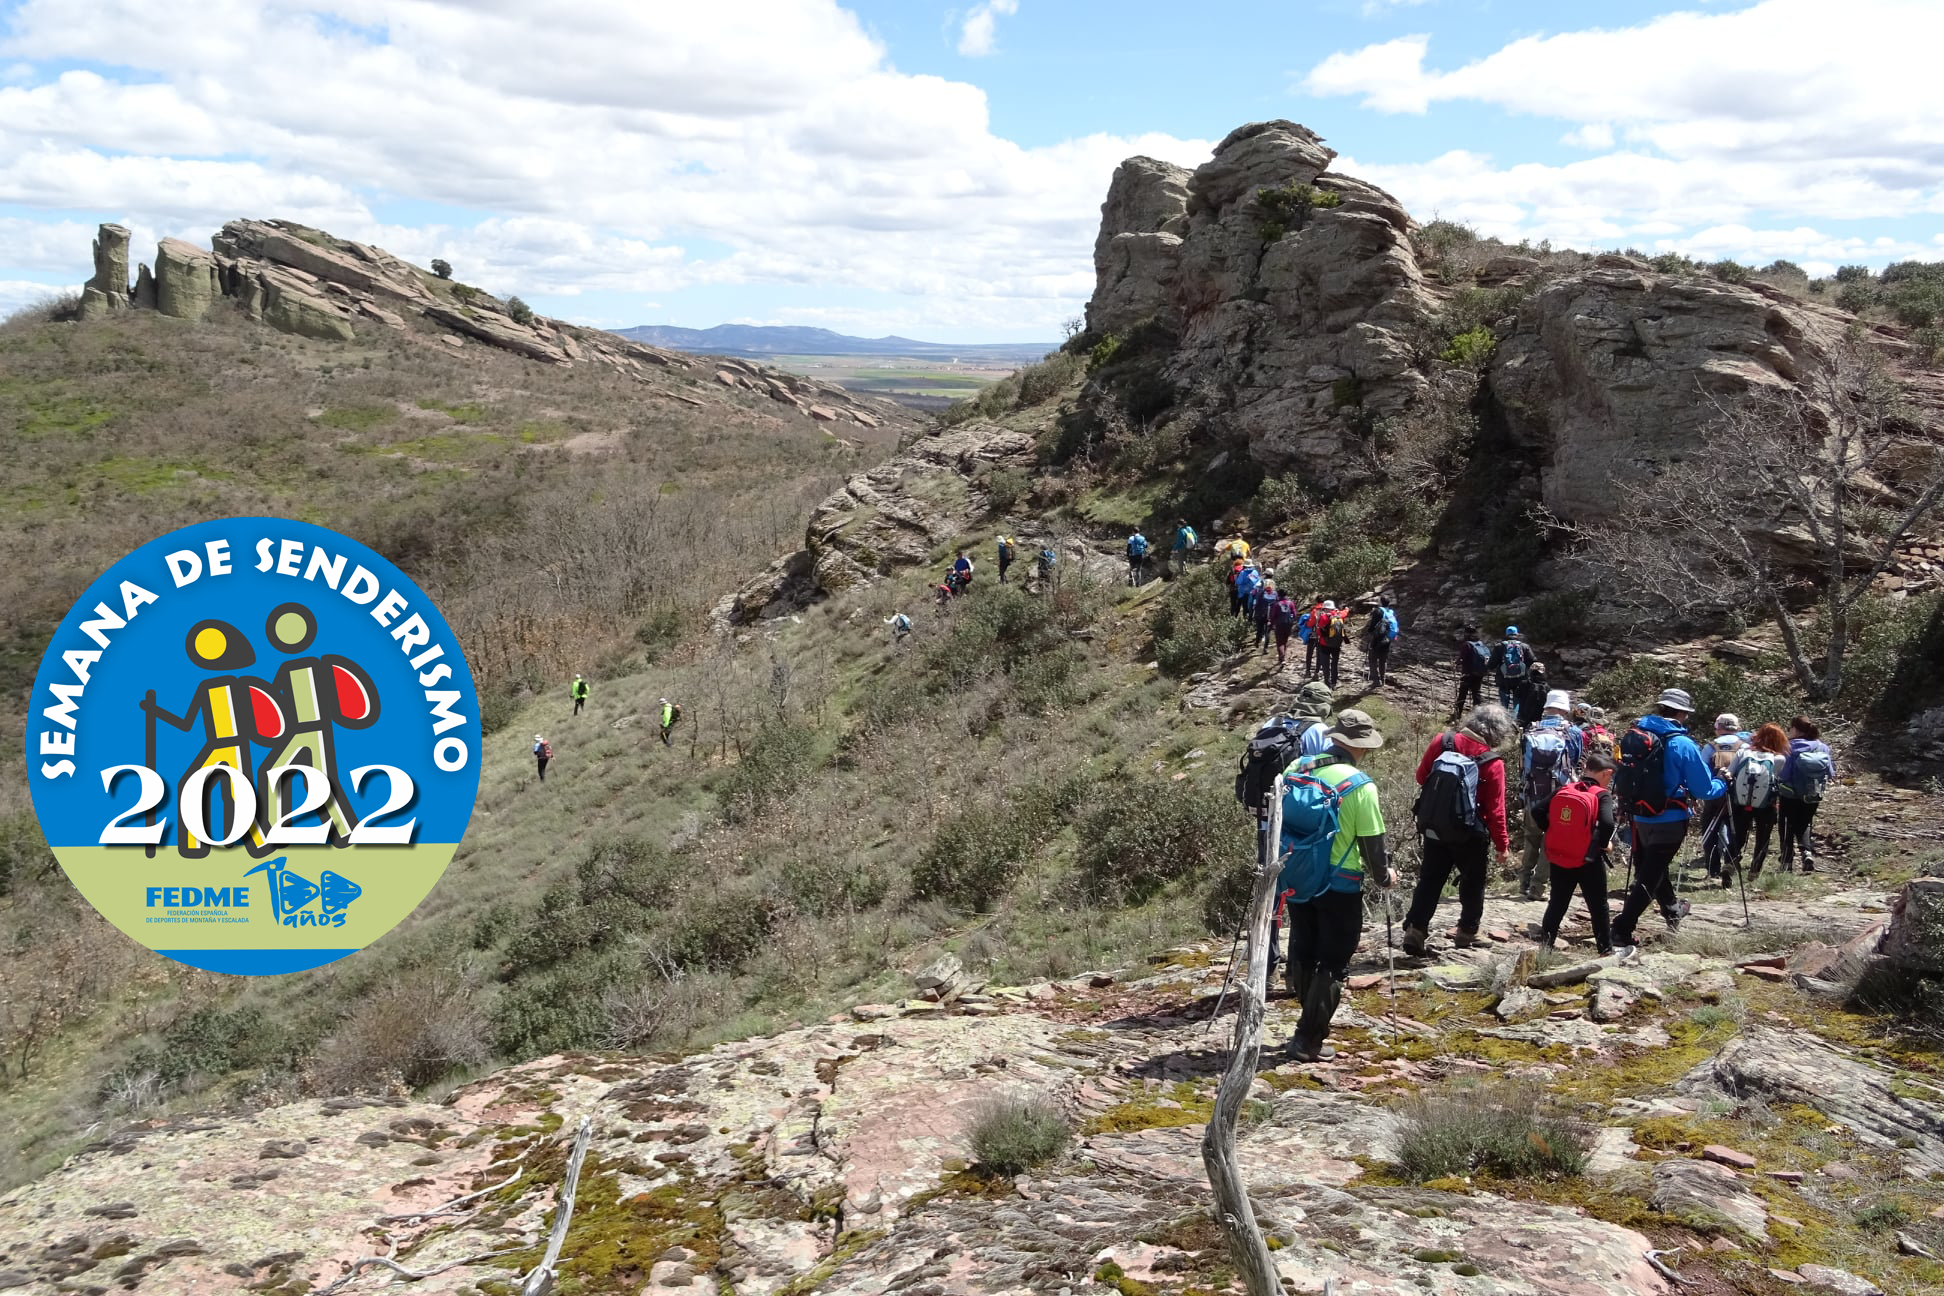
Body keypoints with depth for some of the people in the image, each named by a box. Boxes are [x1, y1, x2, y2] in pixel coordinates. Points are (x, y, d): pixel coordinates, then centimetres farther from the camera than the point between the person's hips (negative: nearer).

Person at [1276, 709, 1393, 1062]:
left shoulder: (1296, 770, -1)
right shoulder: (1360, 786, -16)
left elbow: (1276, 821, 8)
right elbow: (1372, 842, -11)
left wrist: (1278, 865, 22)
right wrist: (1384, 876, 7)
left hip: (1296, 880, 5)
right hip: (1339, 886, -5)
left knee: (1303, 956, 19)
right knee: (1332, 963, 6)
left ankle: (1311, 1025, 33)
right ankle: (1309, 1041, 6)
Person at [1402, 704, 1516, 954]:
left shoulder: (1441, 743, -9)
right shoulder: (1492, 763, -18)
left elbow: (1421, 776, 3)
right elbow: (1495, 810, -15)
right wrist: (1502, 845, -5)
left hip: (1433, 828, 3)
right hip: (1469, 835, -3)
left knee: (1429, 879, 12)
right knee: (1473, 881, 18)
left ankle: (1415, 928, 4)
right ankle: (1468, 931, 25)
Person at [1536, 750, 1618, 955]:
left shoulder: (1563, 790, 4)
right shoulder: (1602, 795, -9)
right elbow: (1607, 823, -25)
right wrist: (1605, 843, -7)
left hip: (1558, 859, 4)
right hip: (1588, 861, -4)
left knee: (1557, 903, 16)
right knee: (1598, 906, 10)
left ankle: (1545, 943, 15)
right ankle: (1606, 949, 17)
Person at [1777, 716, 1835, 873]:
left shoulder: (1790, 747, -17)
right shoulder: (1823, 747, -1)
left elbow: (1782, 772, -19)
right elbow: (1831, 773, 4)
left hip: (1791, 795, -4)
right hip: (1813, 796, 4)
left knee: (1788, 830, 9)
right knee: (1803, 825, 22)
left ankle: (1786, 865, 9)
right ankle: (1806, 852, -2)